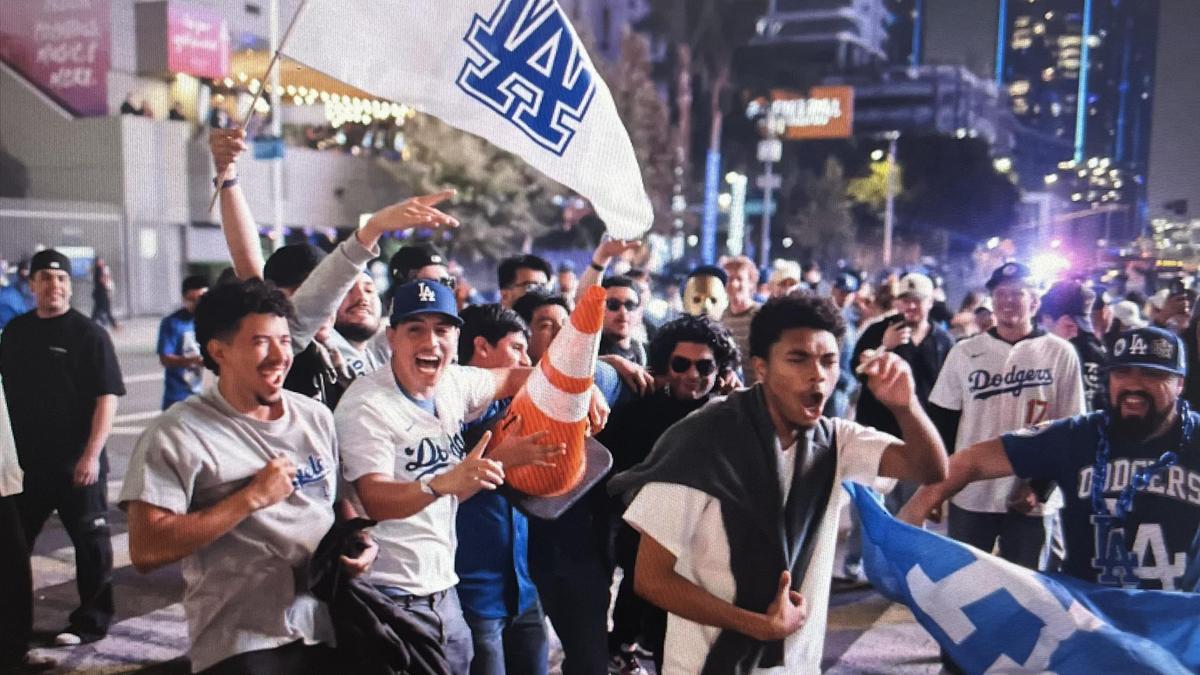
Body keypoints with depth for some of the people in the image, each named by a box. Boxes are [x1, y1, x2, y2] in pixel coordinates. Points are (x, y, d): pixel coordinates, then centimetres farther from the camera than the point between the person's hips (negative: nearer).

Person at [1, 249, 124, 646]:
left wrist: (92, 454, -20)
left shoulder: (88, 334, -9)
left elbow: (107, 397, -14)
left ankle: (91, 622, 16)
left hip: (77, 462, -6)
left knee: (90, 542, 4)